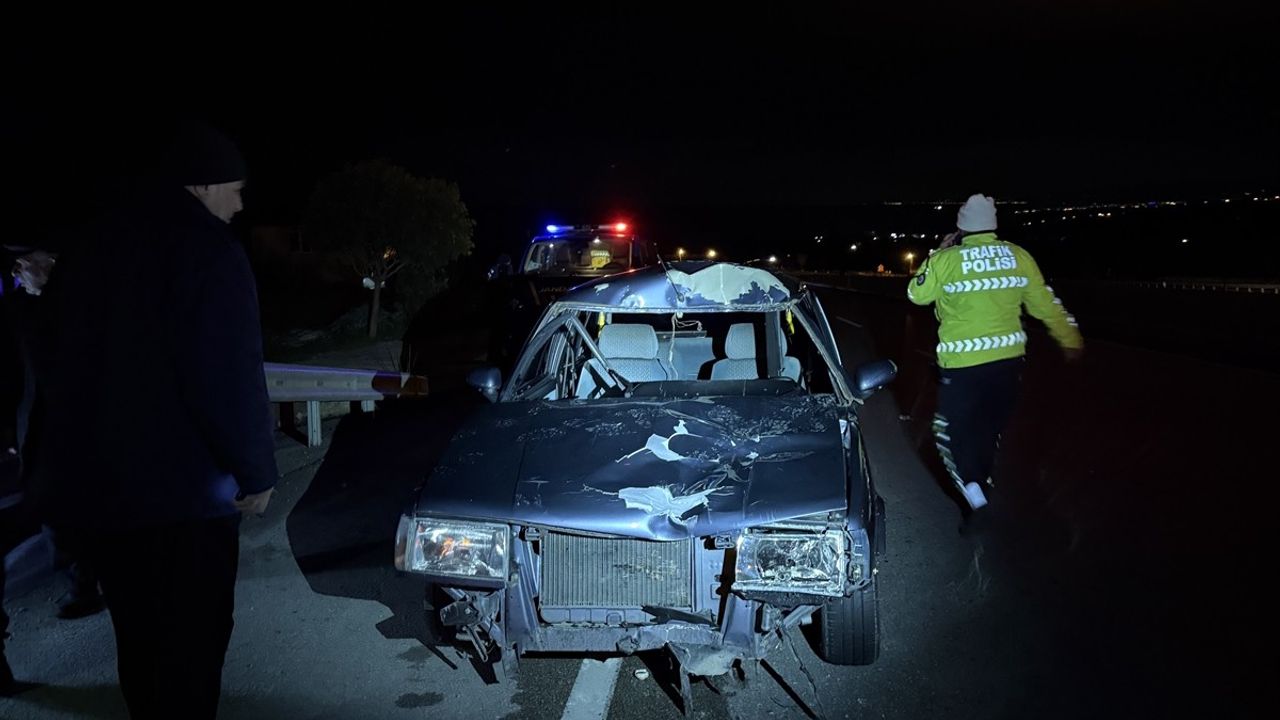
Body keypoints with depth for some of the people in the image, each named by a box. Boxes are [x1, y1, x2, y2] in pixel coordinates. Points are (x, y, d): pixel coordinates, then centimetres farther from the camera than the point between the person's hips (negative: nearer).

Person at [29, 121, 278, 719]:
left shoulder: (92, 245, 12)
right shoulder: (207, 250, -14)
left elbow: (62, 363, 18)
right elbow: (230, 377, -21)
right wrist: (255, 470, -10)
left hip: (84, 481, 8)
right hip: (178, 487, -8)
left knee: (137, 634, 21)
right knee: (190, 640, 4)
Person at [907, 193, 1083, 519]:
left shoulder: (945, 260, -9)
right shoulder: (1019, 257, 1)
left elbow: (917, 294, 6)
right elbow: (1046, 303, 8)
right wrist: (1070, 340, 21)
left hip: (962, 364, -4)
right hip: (1008, 359, 4)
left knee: (954, 432, 5)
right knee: (990, 430, 20)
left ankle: (978, 502, -10)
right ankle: (981, 485, 36)